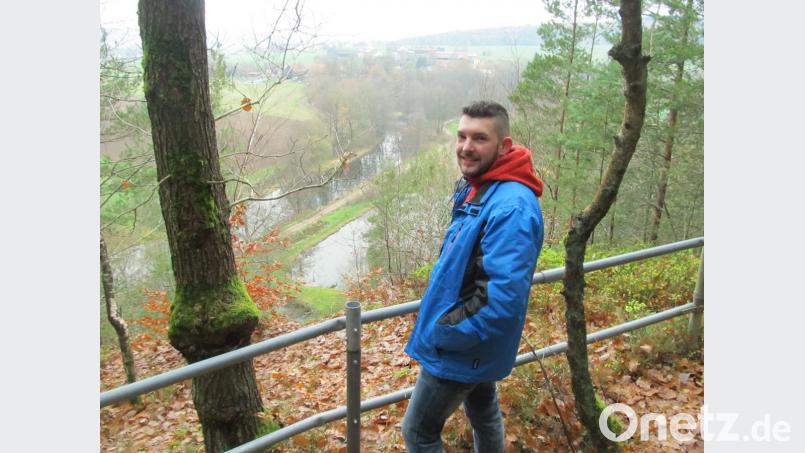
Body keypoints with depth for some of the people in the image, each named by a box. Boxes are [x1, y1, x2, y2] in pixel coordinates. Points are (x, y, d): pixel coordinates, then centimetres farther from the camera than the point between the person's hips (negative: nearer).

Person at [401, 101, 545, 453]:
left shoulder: (511, 206, -29)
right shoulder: (474, 189, 3)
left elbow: (504, 295, -34)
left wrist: (447, 333, -22)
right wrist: (441, 315, 10)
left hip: (462, 349, -9)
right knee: (482, 411, 27)